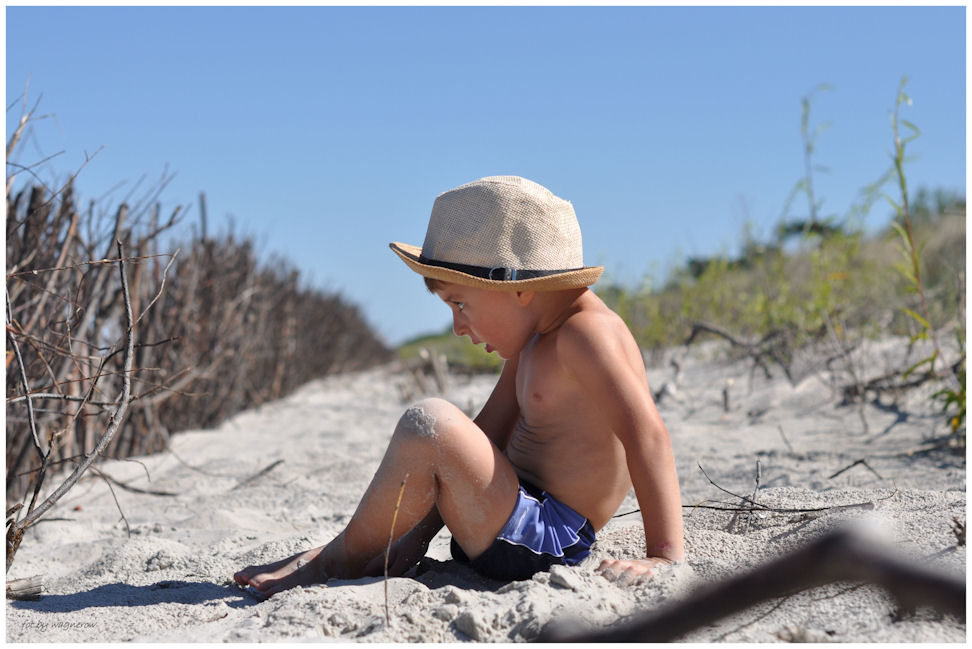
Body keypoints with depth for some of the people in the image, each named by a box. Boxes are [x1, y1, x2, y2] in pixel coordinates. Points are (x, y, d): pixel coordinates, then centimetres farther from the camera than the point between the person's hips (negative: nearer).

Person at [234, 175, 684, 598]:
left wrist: (664, 556, -29)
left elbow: (647, 434, -26)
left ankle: (342, 558, -6)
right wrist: (417, 535, 10)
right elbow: (486, 434, 13)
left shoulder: (584, 332, -18)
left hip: (544, 542, -11)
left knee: (429, 423, -26)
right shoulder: (532, 338, 13)